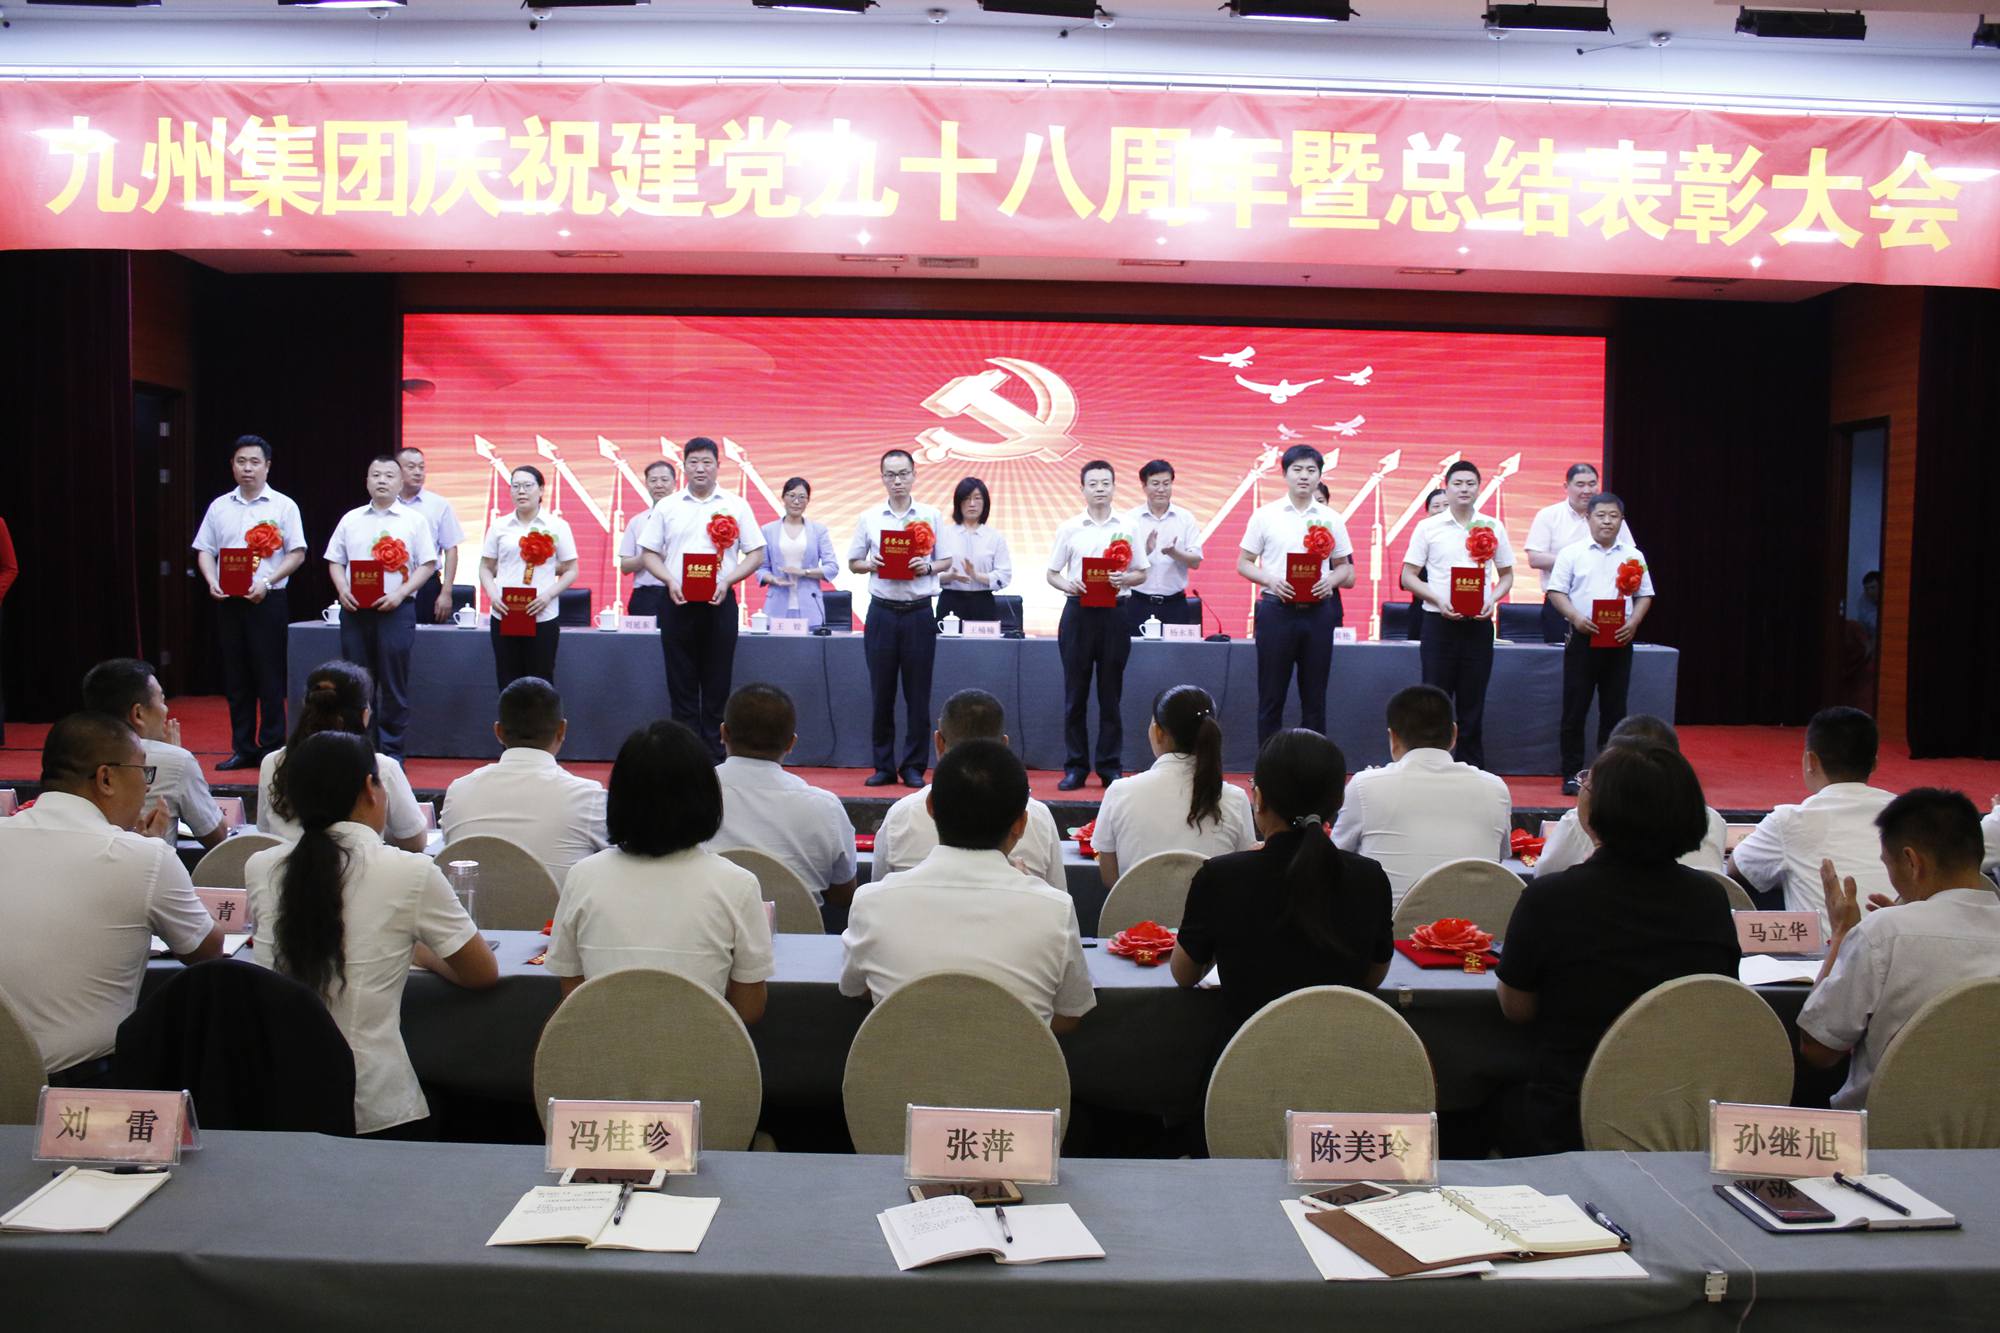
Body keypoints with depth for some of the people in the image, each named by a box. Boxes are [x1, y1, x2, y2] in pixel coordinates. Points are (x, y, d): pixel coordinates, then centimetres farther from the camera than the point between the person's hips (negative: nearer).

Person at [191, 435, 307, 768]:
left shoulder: (283, 506, 0)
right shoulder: (219, 506, 11)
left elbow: (297, 554, -4)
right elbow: (204, 551, 12)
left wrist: (266, 583, -15)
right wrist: (212, 582, -6)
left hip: (267, 601, -4)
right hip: (228, 601, 4)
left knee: (269, 677, -2)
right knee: (235, 677, 8)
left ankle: (271, 749, 6)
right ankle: (242, 749, 15)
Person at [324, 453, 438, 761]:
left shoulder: (414, 520, 4)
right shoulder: (351, 519, 13)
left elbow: (427, 564, -1)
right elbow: (335, 561, 14)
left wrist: (399, 594, -13)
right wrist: (343, 591, -4)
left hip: (396, 609, -3)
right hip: (355, 609, 3)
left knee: (394, 683, -1)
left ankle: (391, 750, 6)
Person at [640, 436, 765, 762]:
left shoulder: (735, 506, 5)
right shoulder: (667, 507, 8)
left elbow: (756, 554, 4)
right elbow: (648, 552, 9)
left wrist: (727, 580, -11)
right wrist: (669, 581, -9)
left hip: (719, 603, -1)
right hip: (678, 602, 1)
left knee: (717, 686, 2)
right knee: (681, 685, 4)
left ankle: (716, 758, 8)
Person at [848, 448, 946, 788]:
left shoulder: (931, 516, 5)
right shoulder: (869, 518, 7)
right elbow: (853, 562, 13)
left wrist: (928, 567, -12)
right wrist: (870, 565, -8)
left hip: (919, 613, -1)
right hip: (882, 611, 1)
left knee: (917, 694, 1)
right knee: (881, 693, 4)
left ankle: (913, 767, 10)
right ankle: (884, 766, 13)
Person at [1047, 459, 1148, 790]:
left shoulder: (1127, 527, 6)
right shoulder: (1069, 528, 6)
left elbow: (1142, 573, 9)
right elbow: (1052, 573, 8)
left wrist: (1124, 579, -12)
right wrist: (1067, 585, -13)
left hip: (1113, 613, 0)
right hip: (1079, 611, 0)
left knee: (1111, 694, 3)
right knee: (1075, 692, 2)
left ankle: (1111, 768, 10)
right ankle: (1075, 767, 10)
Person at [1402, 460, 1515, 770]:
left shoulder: (1493, 528, 6)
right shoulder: (1428, 527, 0)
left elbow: (1507, 574, 14)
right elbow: (1408, 576, 1)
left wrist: (1492, 600, -5)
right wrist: (1438, 601, -13)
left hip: (1478, 624, 2)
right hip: (1439, 623, -2)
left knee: (1473, 702, 7)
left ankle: (1472, 772, 15)